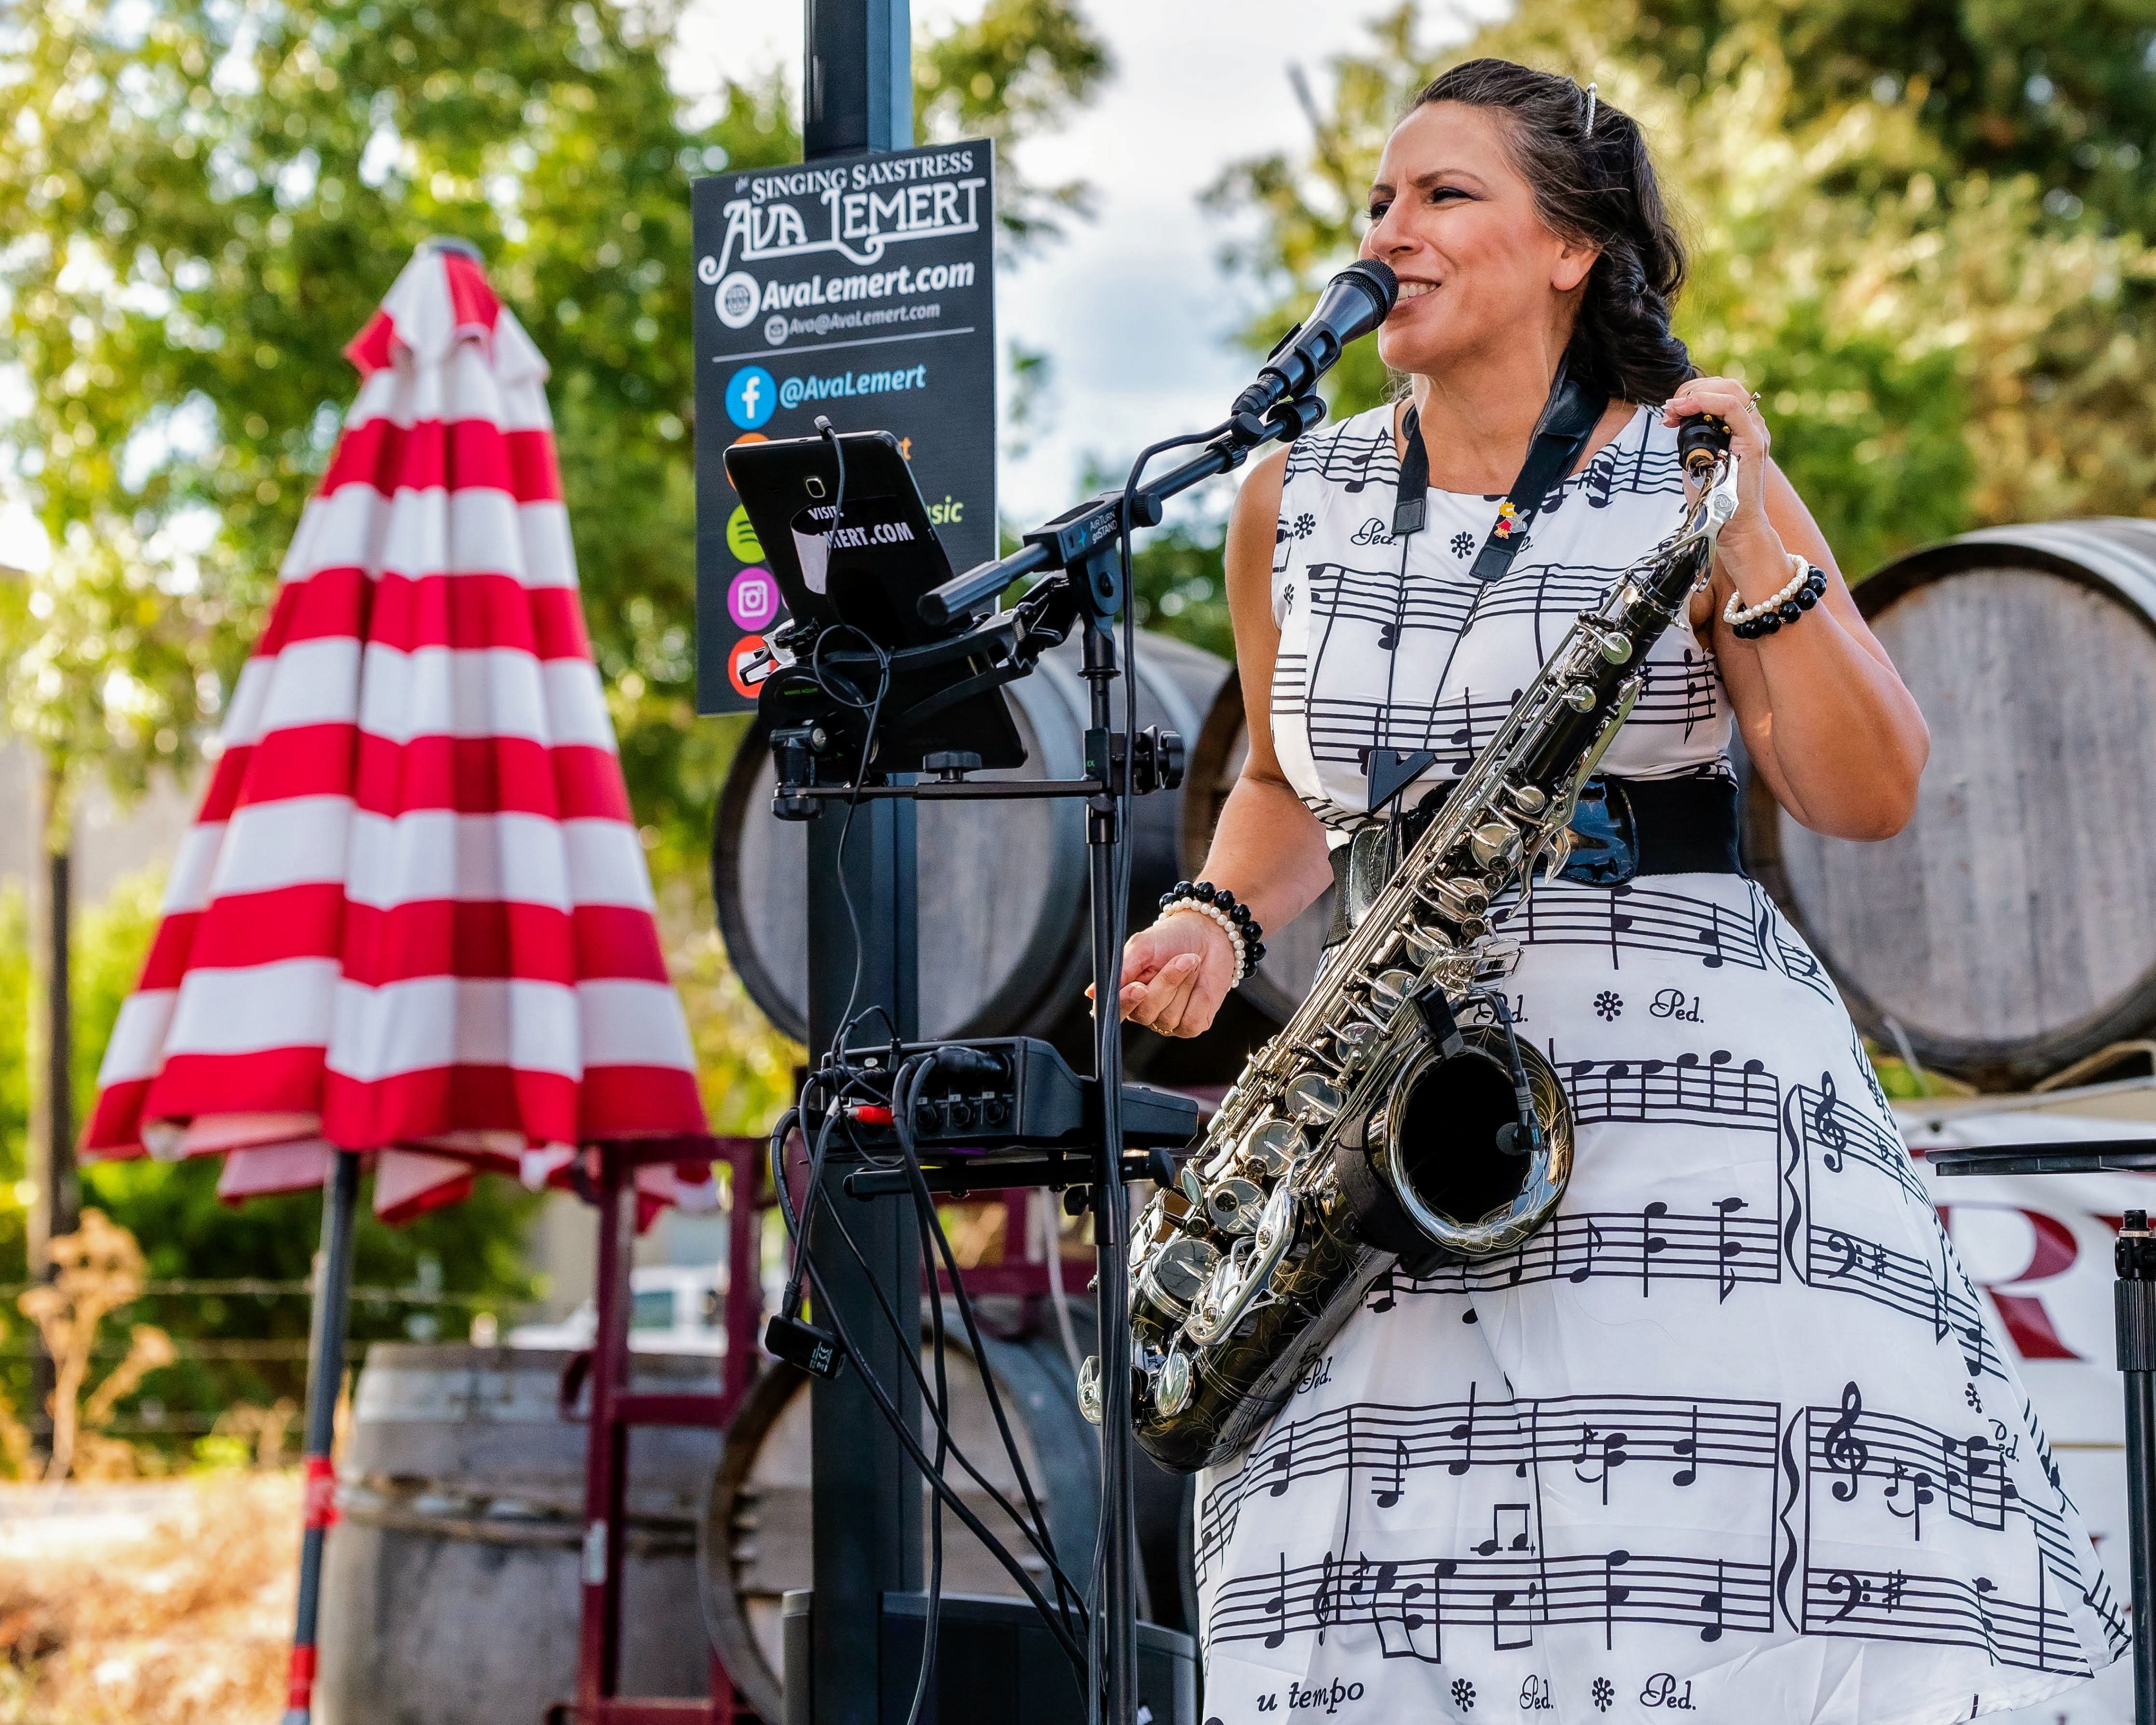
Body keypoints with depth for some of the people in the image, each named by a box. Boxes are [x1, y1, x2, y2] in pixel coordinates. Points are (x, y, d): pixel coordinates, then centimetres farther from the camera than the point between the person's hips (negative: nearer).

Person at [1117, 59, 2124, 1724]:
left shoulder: (1690, 476, 0)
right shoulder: (1295, 506, 10)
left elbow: (1869, 796, -6)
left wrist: (1754, 538, -16)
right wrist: (1217, 922, 6)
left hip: (1682, 1072, -3)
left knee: (1743, 1582, -14)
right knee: (1369, 1591, -8)